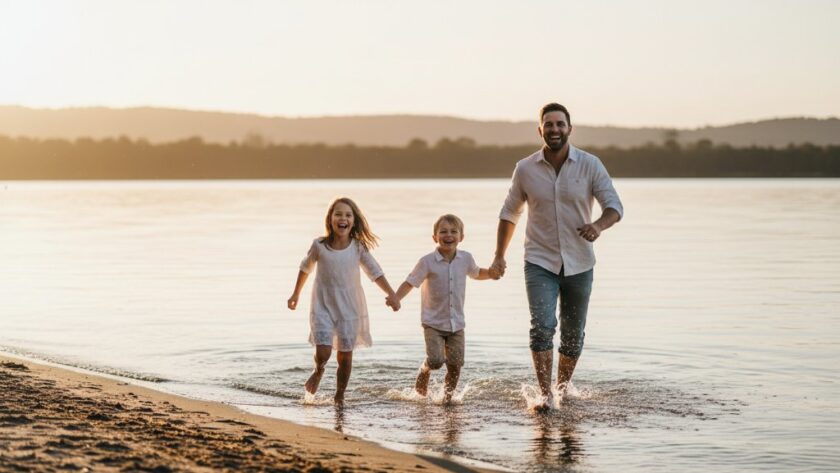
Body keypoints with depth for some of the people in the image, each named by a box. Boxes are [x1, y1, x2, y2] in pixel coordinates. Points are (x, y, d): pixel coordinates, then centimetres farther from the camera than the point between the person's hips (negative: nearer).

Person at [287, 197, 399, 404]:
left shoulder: (358, 248, -6)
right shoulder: (319, 245, -8)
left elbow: (375, 272, 1)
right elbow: (305, 268, 10)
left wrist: (391, 295, -12)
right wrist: (296, 294, 19)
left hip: (350, 307, 1)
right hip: (323, 307, -1)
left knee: (345, 355, 5)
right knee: (323, 352, -14)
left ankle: (340, 396, 25)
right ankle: (318, 371, 21)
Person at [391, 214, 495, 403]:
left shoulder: (465, 259, 0)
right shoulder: (428, 262, -11)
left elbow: (477, 273, 20)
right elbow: (410, 283, -10)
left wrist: (493, 272, 2)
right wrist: (396, 298, -26)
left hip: (456, 323, 3)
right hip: (433, 322, -3)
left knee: (455, 363, 0)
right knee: (435, 360, -17)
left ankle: (448, 395, 23)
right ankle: (424, 370, 18)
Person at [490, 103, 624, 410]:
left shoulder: (590, 165, -6)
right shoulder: (525, 169, -3)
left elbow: (614, 205, -9)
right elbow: (509, 214, 11)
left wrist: (599, 225, -31)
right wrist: (499, 255, 10)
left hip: (579, 264, 1)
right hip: (540, 263, -1)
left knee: (573, 334, 11)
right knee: (542, 326, -19)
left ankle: (563, 387, 33)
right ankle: (545, 394, -17)